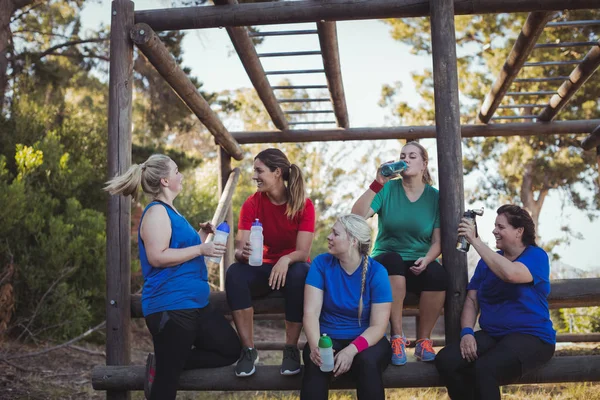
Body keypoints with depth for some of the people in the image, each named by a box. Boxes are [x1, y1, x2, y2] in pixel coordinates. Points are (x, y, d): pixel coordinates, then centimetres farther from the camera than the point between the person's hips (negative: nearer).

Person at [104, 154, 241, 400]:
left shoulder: (171, 212, 18)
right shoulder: (157, 212, -12)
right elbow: (157, 257, -23)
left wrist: (201, 236, 12)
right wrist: (200, 249, -19)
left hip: (193, 303, 10)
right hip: (169, 306, -10)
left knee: (230, 349, 11)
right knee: (168, 376, -5)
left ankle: (162, 364, 10)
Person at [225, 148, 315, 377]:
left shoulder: (304, 205, -13)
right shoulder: (252, 204, -7)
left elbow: (303, 252, -20)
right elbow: (240, 248, -14)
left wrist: (286, 260, -42)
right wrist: (243, 253, -39)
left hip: (291, 267, -2)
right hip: (263, 269, 2)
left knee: (299, 272, -37)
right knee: (235, 272, -30)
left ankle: (291, 349, -23)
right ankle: (248, 349, -24)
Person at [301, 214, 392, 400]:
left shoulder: (377, 272, -10)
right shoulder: (321, 264, -5)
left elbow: (378, 326, -13)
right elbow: (311, 312, -11)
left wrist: (351, 350, -31)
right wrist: (315, 346, -31)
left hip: (366, 341, -1)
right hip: (328, 338, 1)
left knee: (367, 362, -34)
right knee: (316, 362, -32)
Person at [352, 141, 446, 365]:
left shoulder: (435, 197, 3)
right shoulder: (388, 189, 0)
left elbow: (438, 241, 1)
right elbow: (357, 216, -14)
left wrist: (426, 259, -20)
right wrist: (378, 183, -21)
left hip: (418, 265, 1)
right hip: (387, 263, -1)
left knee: (439, 276, -32)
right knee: (393, 259, -36)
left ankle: (423, 340, -11)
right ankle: (397, 337, -27)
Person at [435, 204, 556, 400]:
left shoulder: (536, 256, -3)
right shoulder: (488, 260, 16)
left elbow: (510, 273, -24)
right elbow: (472, 299, 10)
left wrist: (475, 241, -21)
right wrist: (467, 332, -8)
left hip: (531, 337, -6)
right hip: (491, 336, 6)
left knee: (484, 369, -34)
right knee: (445, 360, -20)